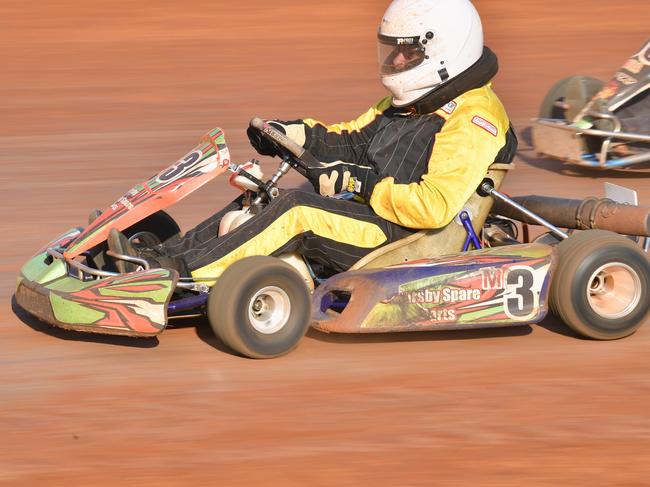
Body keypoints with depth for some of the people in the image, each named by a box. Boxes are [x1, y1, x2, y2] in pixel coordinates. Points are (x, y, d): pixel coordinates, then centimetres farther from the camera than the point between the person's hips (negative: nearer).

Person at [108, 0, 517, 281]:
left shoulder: (474, 121, -14)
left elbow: (434, 207, -25)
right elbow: (355, 140, 21)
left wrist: (360, 183, -23)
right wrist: (295, 134, 3)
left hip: (411, 244, -10)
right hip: (369, 216, 10)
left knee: (297, 208, -26)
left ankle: (185, 272, -28)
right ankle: (164, 257, -12)